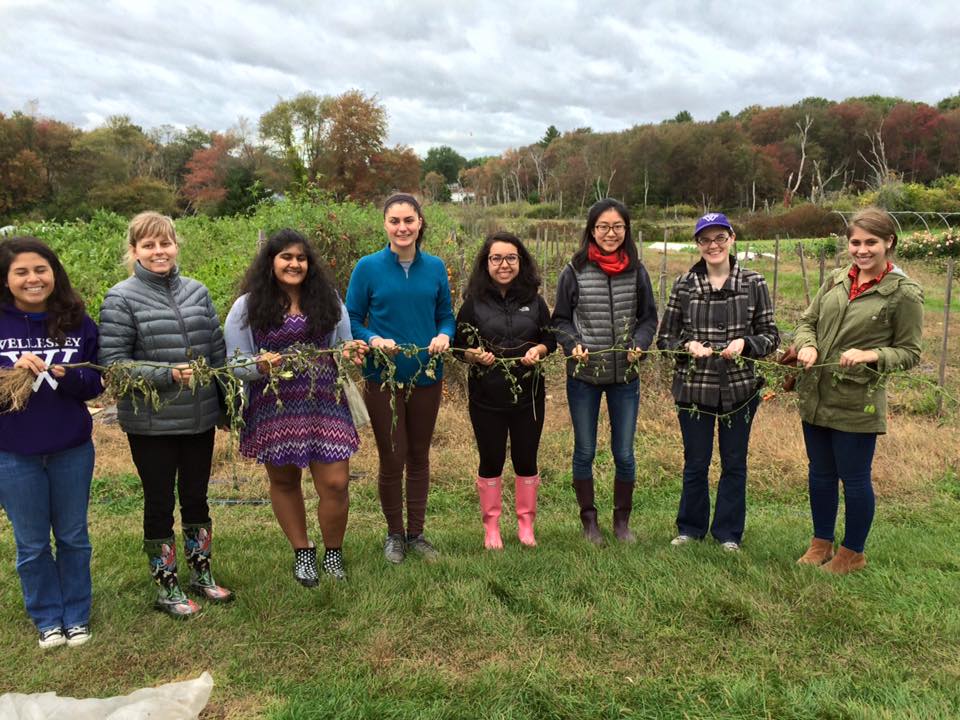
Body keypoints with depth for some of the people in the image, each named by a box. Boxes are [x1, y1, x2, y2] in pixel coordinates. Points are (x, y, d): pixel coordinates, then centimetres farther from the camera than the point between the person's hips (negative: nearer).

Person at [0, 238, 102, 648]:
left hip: (72, 448, 1)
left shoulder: (78, 322, -3)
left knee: (73, 537, 15)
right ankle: (47, 618, 33)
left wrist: (69, 376, -21)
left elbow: (97, 381, -1)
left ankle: (77, 616, 32)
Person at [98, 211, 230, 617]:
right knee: (160, 503, 10)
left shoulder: (196, 292, 4)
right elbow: (112, 362, -12)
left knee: (196, 497, 16)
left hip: (199, 419, 4)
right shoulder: (121, 299, -8)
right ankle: (166, 588, 27)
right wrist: (167, 374, -23)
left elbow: (218, 352, 9)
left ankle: (201, 575, 34)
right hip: (151, 424, -4)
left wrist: (228, 404, 9)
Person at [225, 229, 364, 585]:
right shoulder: (247, 307, -1)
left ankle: (333, 552, 24)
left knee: (335, 484, -2)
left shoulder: (329, 300, 7)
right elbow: (235, 363, -1)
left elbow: (343, 349, 15)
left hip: (324, 404, 1)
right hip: (274, 409, 0)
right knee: (283, 481, 13)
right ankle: (302, 552, 34)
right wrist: (259, 366, -23)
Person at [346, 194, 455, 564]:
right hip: (383, 377, -2)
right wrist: (373, 340, -21)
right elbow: (352, 321, -3)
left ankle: (416, 533, 31)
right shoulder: (368, 267, -6)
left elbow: (446, 316, 8)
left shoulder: (435, 267, 2)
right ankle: (394, 534, 27)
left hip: (427, 376, 3)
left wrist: (444, 335, -14)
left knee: (419, 456, 14)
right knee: (392, 459, 5)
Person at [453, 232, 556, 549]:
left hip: (528, 395, 2)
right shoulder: (474, 302, -3)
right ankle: (491, 525, 26)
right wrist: (474, 355, -20)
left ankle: (526, 522, 30)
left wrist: (539, 350, -12)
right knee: (491, 461, 10)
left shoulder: (533, 300, 2)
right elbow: (458, 345, 0)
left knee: (526, 460, 11)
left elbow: (550, 339, 9)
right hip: (486, 396, -1)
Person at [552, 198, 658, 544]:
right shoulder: (574, 271, -4)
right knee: (584, 452, 10)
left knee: (624, 453, 8)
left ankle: (622, 520, 28)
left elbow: (649, 318, 8)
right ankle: (589, 520, 27)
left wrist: (639, 344, -10)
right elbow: (560, 320, 3)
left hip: (625, 376, 1)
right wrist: (573, 344, -14)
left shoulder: (636, 271, 0)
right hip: (583, 376, -1)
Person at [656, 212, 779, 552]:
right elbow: (664, 338, 3)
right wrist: (687, 346, -17)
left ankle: (728, 532, 30)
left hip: (740, 387, 0)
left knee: (734, 463, 12)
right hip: (694, 387, 0)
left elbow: (770, 336, 2)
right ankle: (690, 528, 31)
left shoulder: (754, 283, -1)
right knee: (695, 463, 11)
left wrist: (744, 342, -18)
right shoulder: (684, 284, 0)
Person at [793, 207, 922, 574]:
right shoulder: (836, 279, 6)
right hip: (815, 396, 5)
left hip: (857, 404, -5)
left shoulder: (904, 293, -8)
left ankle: (852, 553, 29)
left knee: (854, 479, 8)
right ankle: (821, 542, 36)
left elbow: (909, 352, -5)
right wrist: (806, 346, -10)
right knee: (820, 474, 17)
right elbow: (807, 320, 11)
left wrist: (872, 355, -23)